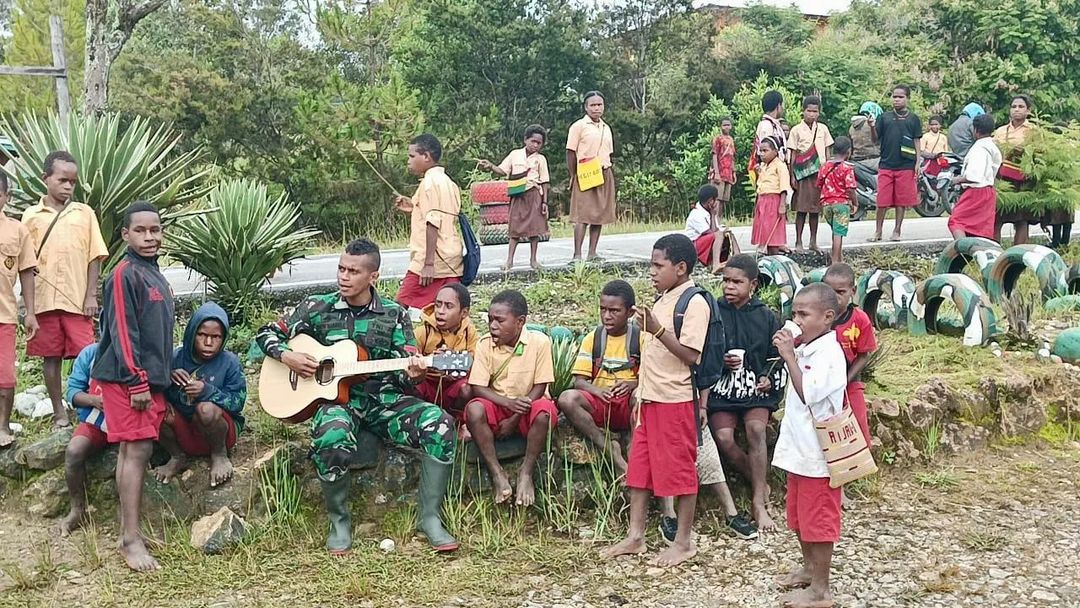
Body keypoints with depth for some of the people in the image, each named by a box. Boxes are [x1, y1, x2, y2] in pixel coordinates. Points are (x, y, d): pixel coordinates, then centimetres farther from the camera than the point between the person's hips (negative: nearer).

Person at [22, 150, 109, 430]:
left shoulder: (85, 213, 5)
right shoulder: (31, 216, 6)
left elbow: (94, 257, 4)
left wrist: (91, 295, -3)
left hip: (78, 299, -1)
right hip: (43, 300, 1)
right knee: (51, 357, 8)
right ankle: (59, 413, 17)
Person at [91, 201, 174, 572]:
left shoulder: (155, 275, 15)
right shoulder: (125, 275, -12)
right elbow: (122, 332, -17)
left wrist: (164, 374, 21)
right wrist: (137, 382, -19)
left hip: (150, 378, 9)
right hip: (128, 379, -9)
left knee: (132, 450, 11)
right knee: (137, 449, -11)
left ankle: (128, 530, 16)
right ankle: (131, 539, -8)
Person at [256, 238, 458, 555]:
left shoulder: (394, 314, 5)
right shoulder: (318, 308, 5)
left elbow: (405, 372, 2)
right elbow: (267, 333, 12)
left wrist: (413, 374, -22)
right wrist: (287, 356, -8)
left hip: (384, 400, 2)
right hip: (337, 398, -1)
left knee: (440, 424, -25)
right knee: (332, 440, -38)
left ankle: (430, 517, -11)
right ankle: (339, 520, -9)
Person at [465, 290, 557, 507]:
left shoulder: (539, 342, -12)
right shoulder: (485, 344, -7)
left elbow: (539, 388, -11)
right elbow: (477, 388, -11)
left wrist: (514, 419, -18)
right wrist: (508, 402, -27)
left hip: (528, 408, -2)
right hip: (498, 407, 2)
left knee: (544, 410, -36)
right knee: (474, 409, -30)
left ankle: (526, 473, -19)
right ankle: (497, 473, -20)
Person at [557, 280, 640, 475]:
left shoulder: (640, 338, 3)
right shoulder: (592, 339, 8)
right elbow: (579, 380, 1)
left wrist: (632, 384, -26)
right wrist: (597, 390, -22)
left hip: (628, 403, -2)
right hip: (599, 404, 2)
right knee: (567, 399, -29)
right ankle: (610, 447, -24)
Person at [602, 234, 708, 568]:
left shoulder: (694, 303, -13)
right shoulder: (662, 300, 13)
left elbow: (690, 355, -21)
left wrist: (657, 329, -26)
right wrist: (640, 391, 16)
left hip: (675, 399, -9)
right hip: (649, 396, 9)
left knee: (679, 468, 2)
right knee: (639, 466, 11)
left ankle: (684, 541, 15)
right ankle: (635, 537, 20)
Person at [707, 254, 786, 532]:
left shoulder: (766, 317, 5)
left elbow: (777, 356, 12)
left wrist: (769, 378, -7)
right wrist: (721, 361, -12)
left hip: (757, 387, 0)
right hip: (722, 388, 0)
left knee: (755, 429, -27)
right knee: (724, 438, -22)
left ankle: (758, 503, -18)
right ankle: (761, 485, 2)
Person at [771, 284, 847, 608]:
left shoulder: (829, 354, -19)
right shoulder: (805, 350, 9)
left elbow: (807, 394, -27)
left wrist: (789, 357, -23)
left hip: (818, 454, -9)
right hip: (799, 450, 9)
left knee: (817, 520, 0)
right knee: (799, 517, 21)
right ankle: (809, 568, 37)